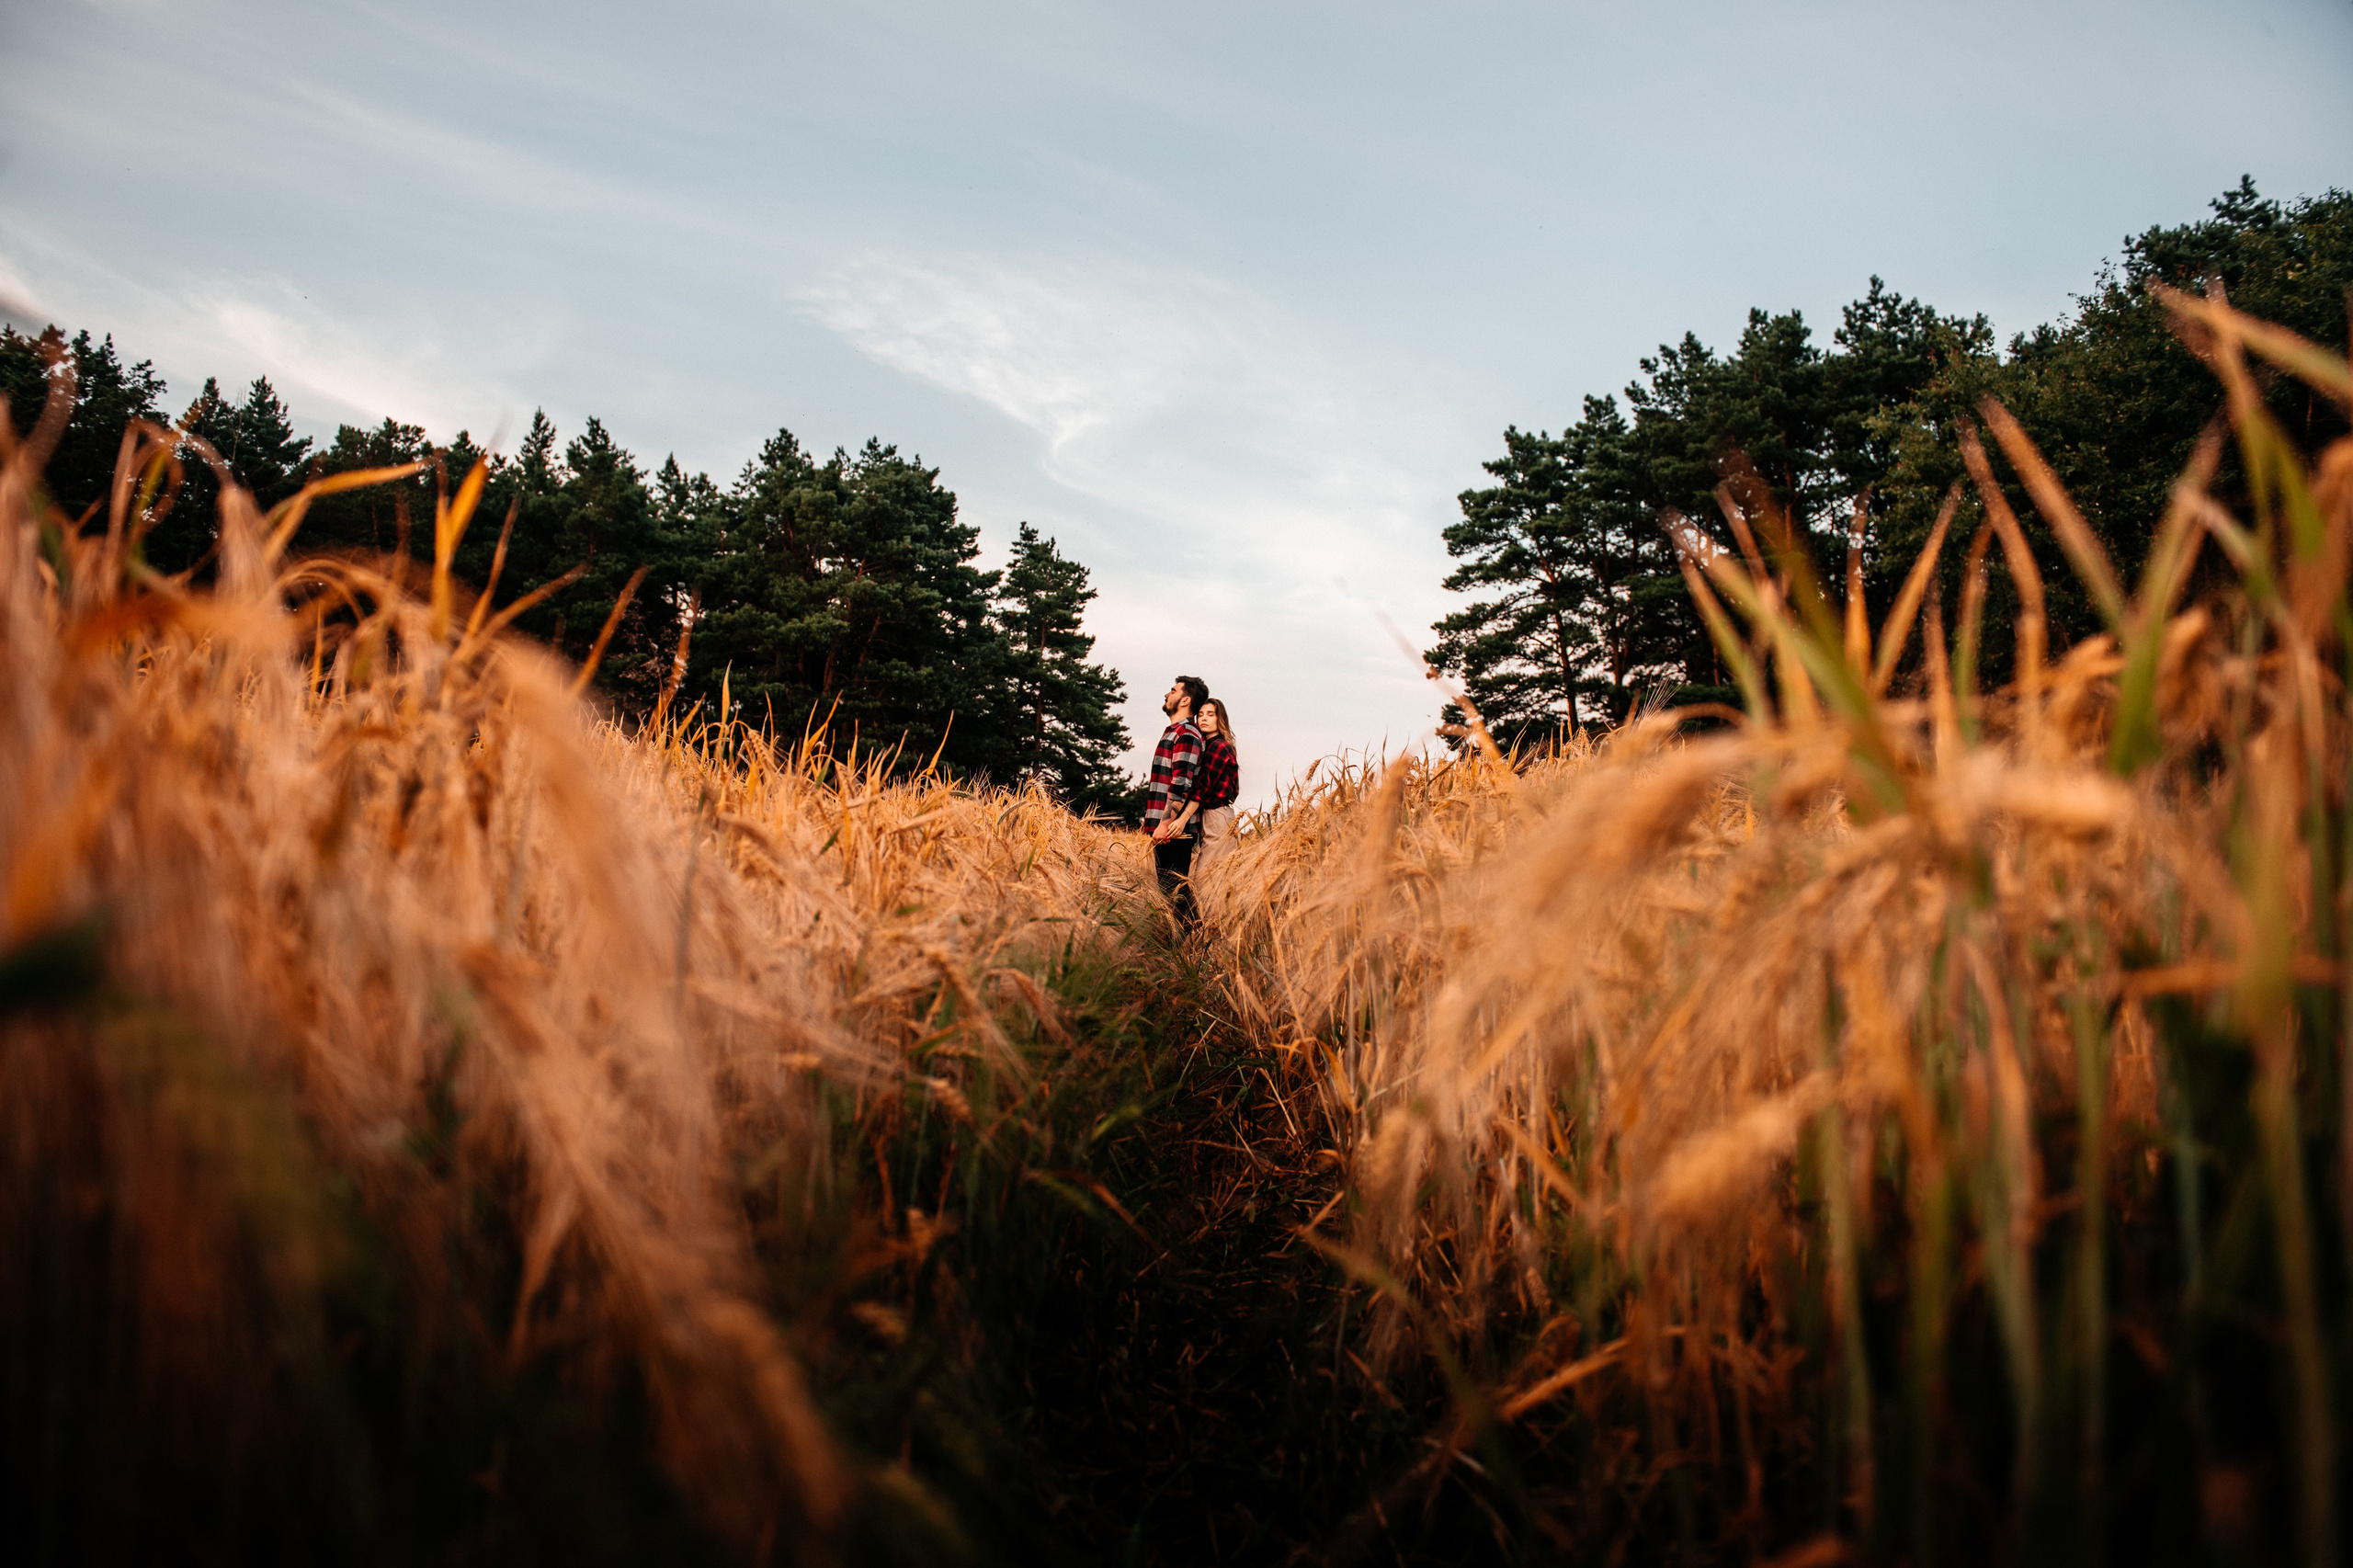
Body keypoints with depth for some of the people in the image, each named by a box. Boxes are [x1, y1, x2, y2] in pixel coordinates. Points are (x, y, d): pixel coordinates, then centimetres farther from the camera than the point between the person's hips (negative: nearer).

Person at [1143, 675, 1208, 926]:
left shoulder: (1186, 734, -10)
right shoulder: (1173, 732, 22)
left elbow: (1182, 784, -18)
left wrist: (1166, 821, -21)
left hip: (1174, 830, -10)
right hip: (1163, 829, 10)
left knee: (1175, 890, -9)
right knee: (1167, 888, 11)